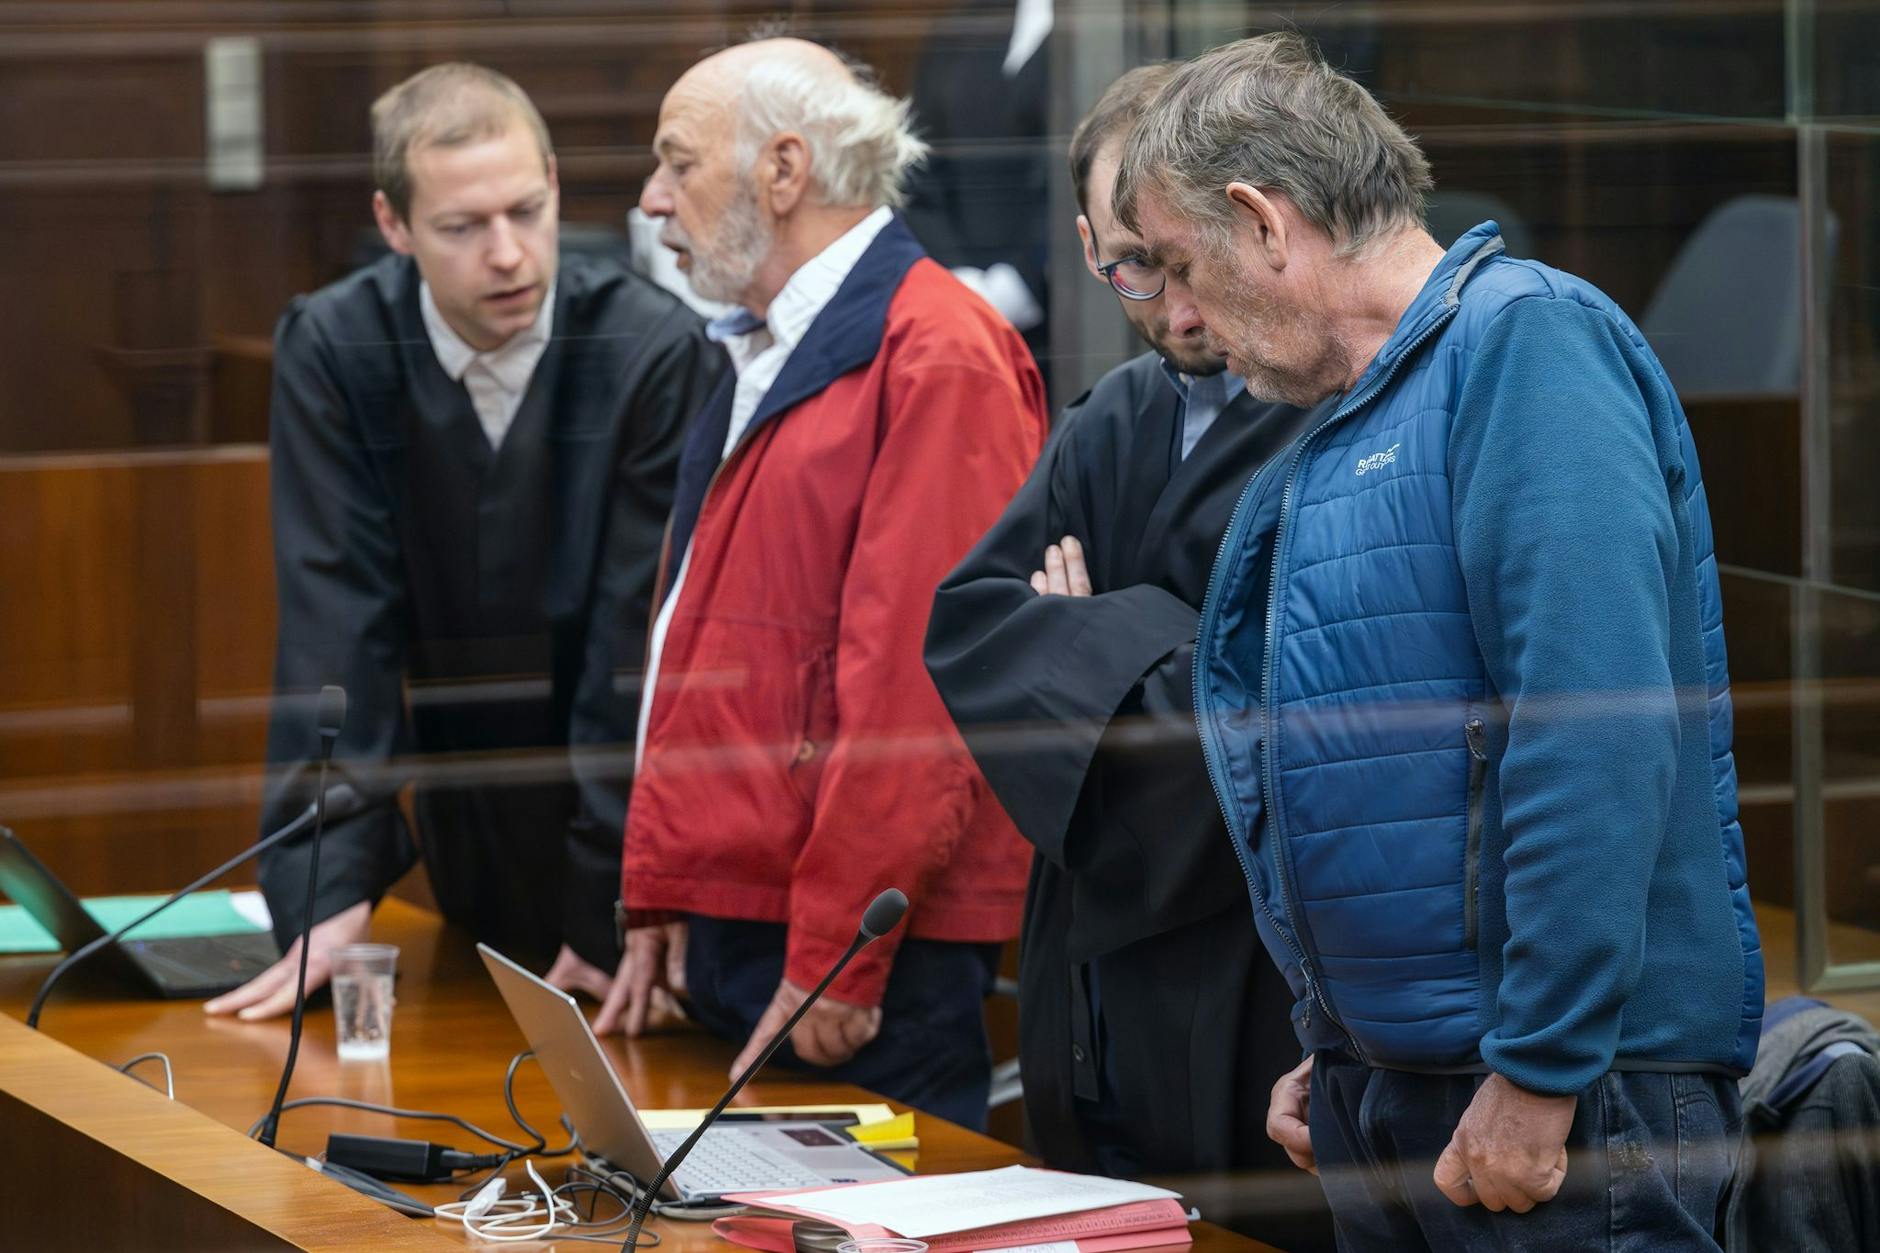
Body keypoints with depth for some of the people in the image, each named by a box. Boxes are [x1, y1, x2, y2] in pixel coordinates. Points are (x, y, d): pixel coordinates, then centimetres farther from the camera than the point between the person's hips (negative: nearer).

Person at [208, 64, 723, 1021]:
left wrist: (613, 915, -22)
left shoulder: (658, 354, -19)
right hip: (472, 832, 3)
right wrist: (332, 892, -23)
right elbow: (338, 621, -15)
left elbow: (641, 645, -20)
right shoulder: (330, 351, -11)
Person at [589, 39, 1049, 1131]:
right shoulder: (759, 359, 18)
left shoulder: (940, 361, -13)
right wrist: (660, 895, 16)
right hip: (727, 914, 9)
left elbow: (917, 681, -18)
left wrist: (834, 961, -19)